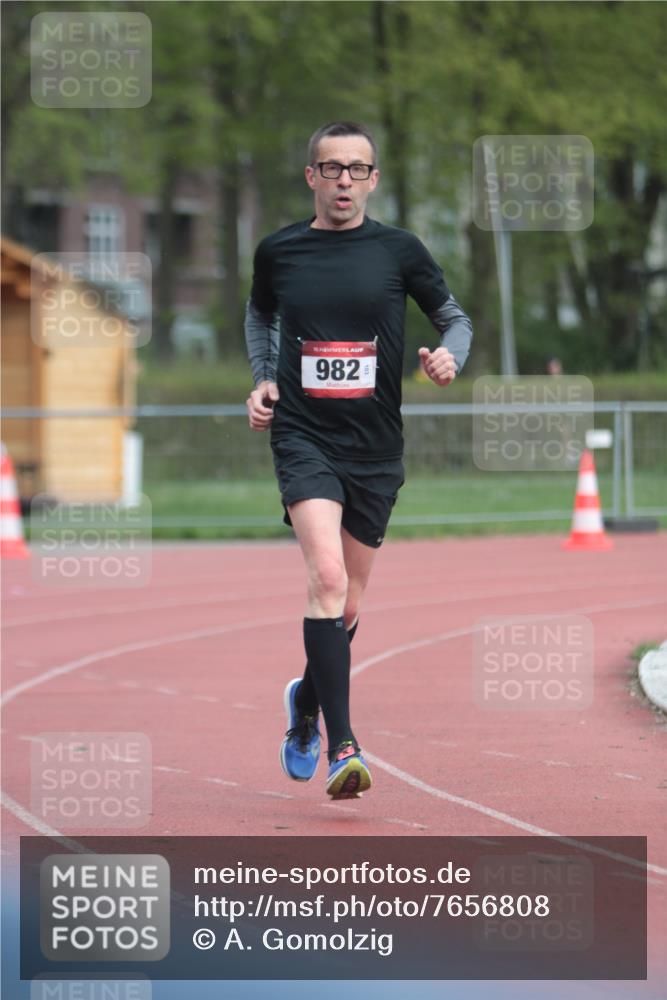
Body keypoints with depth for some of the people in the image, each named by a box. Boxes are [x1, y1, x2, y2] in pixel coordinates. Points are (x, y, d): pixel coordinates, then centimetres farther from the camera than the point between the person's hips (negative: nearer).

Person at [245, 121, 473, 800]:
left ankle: (306, 704, 43)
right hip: (303, 437, -2)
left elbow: (454, 317, 12)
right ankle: (342, 747, -24)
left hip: (375, 446, 2)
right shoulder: (279, 251, 3)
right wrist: (263, 380, 7)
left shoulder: (399, 251, 1)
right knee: (327, 576, -23)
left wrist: (450, 357, -9)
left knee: (348, 604, 12)